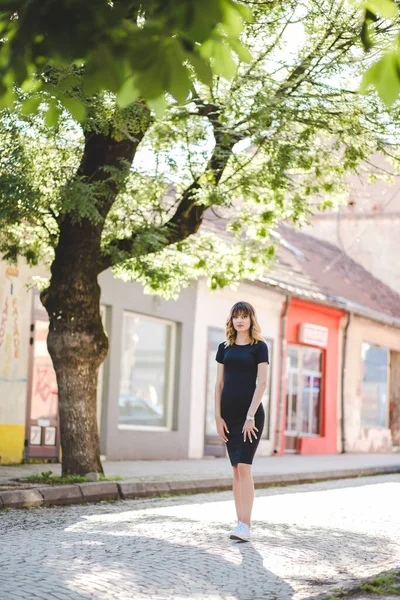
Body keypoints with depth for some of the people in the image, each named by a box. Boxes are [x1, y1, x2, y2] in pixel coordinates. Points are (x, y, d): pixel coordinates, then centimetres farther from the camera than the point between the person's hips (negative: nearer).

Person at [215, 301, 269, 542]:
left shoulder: (259, 347, 0)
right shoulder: (225, 348, 11)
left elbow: (262, 383, -7)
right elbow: (219, 383, 10)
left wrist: (251, 416, -14)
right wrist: (218, 416, 2)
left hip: (251, 414, -5)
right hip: (229, 414, 5)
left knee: (244, 467, -12)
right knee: (236, 470, 6)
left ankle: (245, 526, -14)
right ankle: (241, 522, 10)